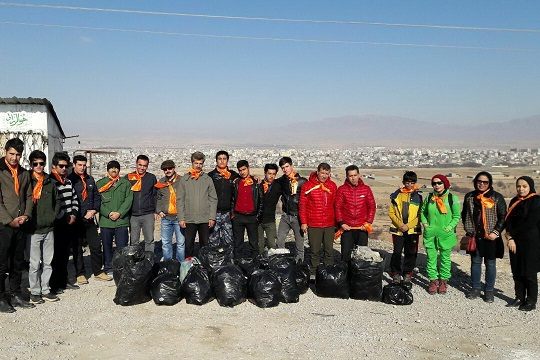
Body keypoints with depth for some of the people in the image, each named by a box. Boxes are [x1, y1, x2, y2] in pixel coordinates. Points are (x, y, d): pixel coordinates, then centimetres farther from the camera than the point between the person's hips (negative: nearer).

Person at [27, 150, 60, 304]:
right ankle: (34, 292, 11)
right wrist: (29, 220, -8)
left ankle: (45, 290, 19)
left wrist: (53, 216, 5)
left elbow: (57, 202, 18)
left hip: (49, 228, 4)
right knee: (35, 263, 0)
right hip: (34, 229, -4)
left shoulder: (50, 183, 11)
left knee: (47, 262, 9)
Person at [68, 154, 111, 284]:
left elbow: (97, 196, 16)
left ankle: (98, 272, 17)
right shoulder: (69, 179, -5)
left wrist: (94, 210, 0)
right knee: (77, 248, 5)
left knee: (96, 246, 6)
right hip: (77, 220, -5)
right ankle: (80, 274, 15)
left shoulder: (90, 179, 13)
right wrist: (81, 215, -13)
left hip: (90, 219, 5)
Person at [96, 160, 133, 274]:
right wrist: (108, 213, -12)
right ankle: (108, 268, 19)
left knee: (122, 247, 1)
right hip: (105, 221, 0)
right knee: (107, 246, 8)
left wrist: (119, 213, -11)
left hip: (122, 220, 0)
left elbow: (129, 200, 0)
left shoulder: (125, 183, 8)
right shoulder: (100, 183, 7)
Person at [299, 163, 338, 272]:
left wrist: (336, 221, 11)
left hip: (329, 224, 3)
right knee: (315, 251, 4)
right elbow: (302, 205, -2)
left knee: (329, 250, 8)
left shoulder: (332, 185, 6)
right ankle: (314, 272, 15)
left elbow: (335, 204, 13)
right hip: (313, 225, -3)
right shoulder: (308, 185, -4)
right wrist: (303, 222, -4)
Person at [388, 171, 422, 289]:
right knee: (397, 253, 3)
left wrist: (408, 226, -11)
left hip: (413, 230, 0)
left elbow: (420, 215, -1)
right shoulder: (396, 195, 4)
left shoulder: (418, 197, 2)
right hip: (398, 229, 0)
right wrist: (400, 224, -9)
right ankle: (396, 275, 16)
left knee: (410, 254, 4)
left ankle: (407, 276, 17)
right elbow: (391, 212, 3)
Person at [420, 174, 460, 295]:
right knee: (431, 258, 7)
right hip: (430, 234, 2)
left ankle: (443, 281, 24)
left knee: (445, 258, 10)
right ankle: (433, 280, 20)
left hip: (446, 234, -2)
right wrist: (425, 224, 3)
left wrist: (449, 227, -10)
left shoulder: (452, 198, -5)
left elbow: (457, 216, 0)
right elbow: (423, 212, 16)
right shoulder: (429, 197, 3)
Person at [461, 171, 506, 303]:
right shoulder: (469, 196, 5)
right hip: (475, 236, 3)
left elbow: (503, 216, -5)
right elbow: (464, 214, 15)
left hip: (491, 236, -3)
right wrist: (468, 229, 7)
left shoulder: (497, 197, -5)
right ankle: (475, 288, 22)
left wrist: (496, 232, -13)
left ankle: (489, 291, 17)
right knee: (475, 262, 11)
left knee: (490, 263, 5)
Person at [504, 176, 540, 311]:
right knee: (517, 272, 11)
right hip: (515, 243, 6)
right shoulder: (514, 201, 10)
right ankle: (519, 298, 23)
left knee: (529, 273, 1)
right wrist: (510, 238, -8)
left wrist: (511, 235, -8)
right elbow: (509, 221, 7)